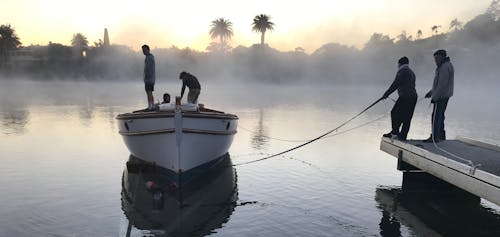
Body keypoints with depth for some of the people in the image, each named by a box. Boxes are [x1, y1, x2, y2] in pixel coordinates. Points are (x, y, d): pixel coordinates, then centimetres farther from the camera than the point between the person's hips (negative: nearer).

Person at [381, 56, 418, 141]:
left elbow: (395, 84, -13)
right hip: (413, 97, 9)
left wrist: (386, 94, -11)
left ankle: (395, 132, -1)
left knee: (395, 113, -1)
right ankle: (403, 136, 10)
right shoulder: (411, 72, 23)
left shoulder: (402, 71, -6)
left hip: (405, 97, -9)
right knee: (407, 118, 8)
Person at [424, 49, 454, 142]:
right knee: (440, 115, 16)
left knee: (436, 116, -8)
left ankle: (434, 137, -6)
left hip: (441, 96, -11)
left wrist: (435, 97, -21)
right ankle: (441, 135, 23)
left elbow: (442, 84, -23)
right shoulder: (446, 65, 16)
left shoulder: (444, 67, -18)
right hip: (444, 96, 11)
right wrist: (431, 92, 21)